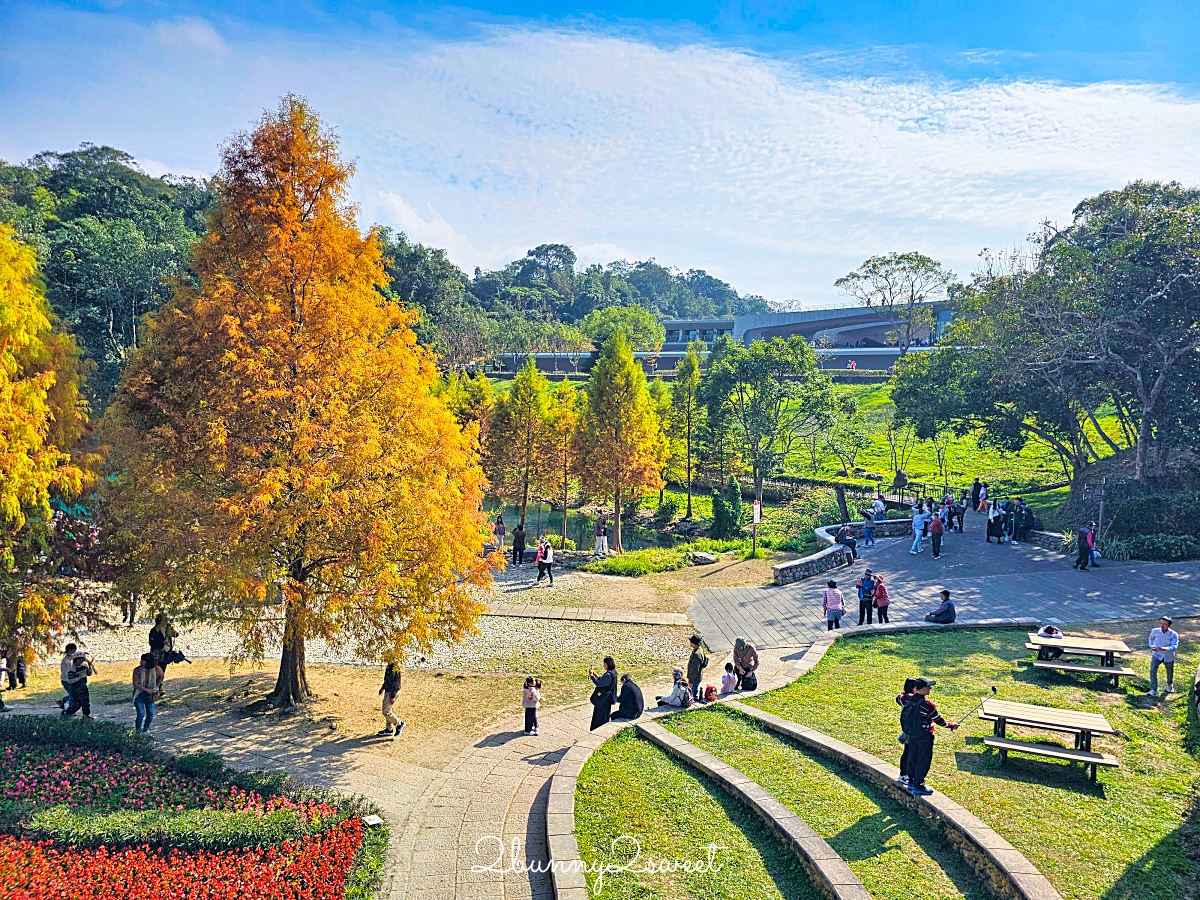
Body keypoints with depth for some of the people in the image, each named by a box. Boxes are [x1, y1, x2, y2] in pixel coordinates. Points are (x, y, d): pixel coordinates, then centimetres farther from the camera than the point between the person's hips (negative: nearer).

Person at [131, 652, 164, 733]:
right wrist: (147, 689, -24)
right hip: (139, 695, -2)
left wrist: (157, 686, -2)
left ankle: (145, 730, 26)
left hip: (149, 696, 2)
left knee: (150, 714, 3)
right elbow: (136, 684, -17)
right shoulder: (137, 670, -15)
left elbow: (161, 676, 11)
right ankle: (138, 731, 8)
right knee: (141, 714, -11)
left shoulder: (156, 670, -10)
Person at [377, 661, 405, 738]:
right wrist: (383, 688, 28)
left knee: (386, 711, -4)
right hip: (388, 690, 10)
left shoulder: (395, 667, -24)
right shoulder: (389, 665, 5)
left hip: (392, 692, -10)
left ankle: (399, 724, 10)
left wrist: (393, 696, -22)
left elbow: (397, 682, -23)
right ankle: (389, 729, 27)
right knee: (387, 710, 16)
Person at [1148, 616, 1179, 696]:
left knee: (1170, 672, 19)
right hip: (1157, 655, 0)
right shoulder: (1155, 631, -11)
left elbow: (1175, 646, -29)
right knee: (1153, 670, -17)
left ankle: (1169, 685, 51)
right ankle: (1153, 689, -12)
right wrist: (1152, 646, -4)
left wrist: (1165, 648, -45)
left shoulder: (1173, 634, -19)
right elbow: (1151, 638, 12)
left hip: (1168, 657, 0)